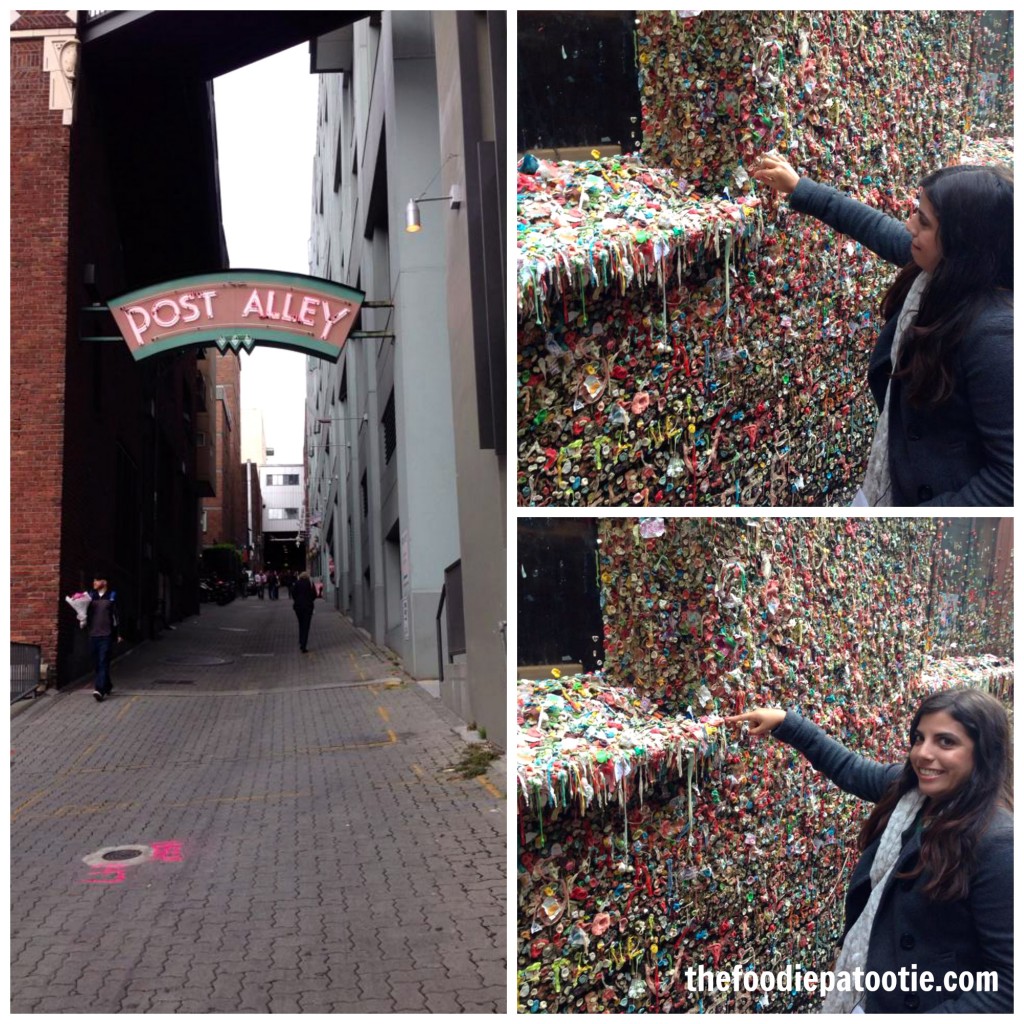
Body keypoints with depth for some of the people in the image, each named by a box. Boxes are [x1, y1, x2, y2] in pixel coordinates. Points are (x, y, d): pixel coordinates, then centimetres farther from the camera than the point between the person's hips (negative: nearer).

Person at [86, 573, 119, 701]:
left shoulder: (112, 596, 2)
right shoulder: (90, 596, 11)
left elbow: (116, 615, 2)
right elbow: (86, 612, 15)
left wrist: (118, 633, -1)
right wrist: (84, 621, -6)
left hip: (106, 635, -4)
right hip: (93, 634, 4)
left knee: (103, 663, -11)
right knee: (97, 663, 10)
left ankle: (100, 690, -18)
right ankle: (107, 686, 27)